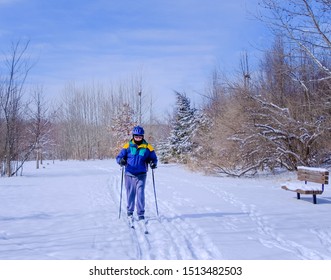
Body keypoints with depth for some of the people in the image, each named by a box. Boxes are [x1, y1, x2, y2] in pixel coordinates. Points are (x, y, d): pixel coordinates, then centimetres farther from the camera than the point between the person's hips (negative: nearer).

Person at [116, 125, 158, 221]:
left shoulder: (147, 147, 3)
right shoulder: (128, 146, 2)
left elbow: (153, 158, 11)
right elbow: (119, 157, 4)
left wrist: (153, 163, -11)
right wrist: (121, 161, -19)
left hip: (141, 175, -1)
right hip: (129, 174, 1)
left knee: (140, 193, -8)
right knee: (130, 193, 6)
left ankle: (141, 213, 1)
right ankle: (130, 212, 23)